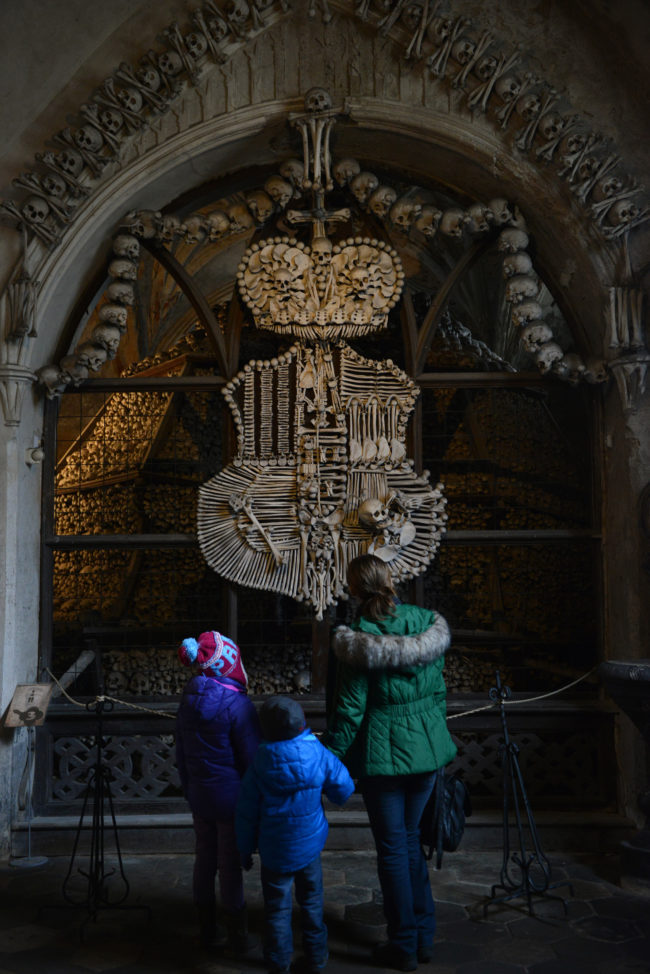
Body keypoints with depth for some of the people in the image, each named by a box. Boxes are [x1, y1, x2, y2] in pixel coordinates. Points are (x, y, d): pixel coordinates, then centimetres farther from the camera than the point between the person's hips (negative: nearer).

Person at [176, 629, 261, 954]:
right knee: (230, 866, 4)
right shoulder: (236, 704, -21)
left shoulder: (188, 700, 0)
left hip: (200, 796, 6)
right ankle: (237, 937, 16)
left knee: (204, 860, 15)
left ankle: (208, 930, 28)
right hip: (231, 798, -6)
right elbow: (253, 756, -16)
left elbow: (181, 753, 9)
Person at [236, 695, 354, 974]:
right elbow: (344, 790, -8)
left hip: (275, 852, -2)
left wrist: (245, 848, 5)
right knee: (311, 901, 21)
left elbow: (247, 814, -9)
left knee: (277, 908, 14)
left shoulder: (259, 765, -17)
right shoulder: (319, 754, -16)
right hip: (310, 844, 2)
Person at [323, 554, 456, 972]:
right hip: (426, 749, 5)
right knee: (412, 838, 20)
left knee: (393, 848, 9)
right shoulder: (428, 626, -3)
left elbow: (349, 710, -16)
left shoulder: (358, 641, -19)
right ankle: (425, 937, 29)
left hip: (382, 755, -5)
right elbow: (439, 691, 6)